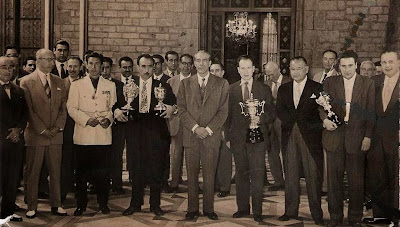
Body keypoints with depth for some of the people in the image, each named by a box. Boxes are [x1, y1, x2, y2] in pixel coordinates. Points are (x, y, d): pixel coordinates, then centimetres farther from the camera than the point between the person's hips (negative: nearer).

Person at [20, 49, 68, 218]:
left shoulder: (58, 82, 12)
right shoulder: (27, 82, -3)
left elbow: (63, 107, 10)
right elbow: (28, 110, -7)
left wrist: (58, 127, -4)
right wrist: (42, 130, -11)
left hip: (55, 135, 4)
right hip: (35, 135, -4)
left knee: (55, 171, 8)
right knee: (33, 173, 4)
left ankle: (56, 205, 17)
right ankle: (32, 207, 14)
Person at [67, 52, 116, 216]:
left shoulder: (110, 85, 14)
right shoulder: (76, 85, 8)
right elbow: (71, 108, 2)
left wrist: (108, 119, -7)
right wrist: (86, 119, -12)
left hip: (103, 135, 1)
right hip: (83, 135, -1)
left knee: (103, 171, 2)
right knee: (82, 171, 1)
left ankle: (103, 203, 16)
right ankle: (81, 204, 13)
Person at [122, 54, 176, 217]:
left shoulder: (162, 86, 8)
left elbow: (173, 103, 4)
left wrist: (171, 108, -17)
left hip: (156, 131, -1)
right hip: (135, 131, 1)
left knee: (156, 169, 3)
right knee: (136, 168, 6)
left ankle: (155, 205, 16)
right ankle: (135, 203, 20)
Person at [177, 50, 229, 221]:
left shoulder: (222, 84, 5)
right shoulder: (185, 84, 9)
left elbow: (223, 111, 0)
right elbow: (182, 109, 3)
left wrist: (208, 129, -9)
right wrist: (195, 128, -9)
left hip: (211, 136, -1)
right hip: (190, 136, 1)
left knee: (209, 175, 4)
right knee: (192, 175, 5)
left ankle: (209, 209, 14)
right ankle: (192, 209, 13)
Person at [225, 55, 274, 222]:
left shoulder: (264, 89, 5)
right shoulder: (231, 89, 9)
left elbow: (271, 114, 4)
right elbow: (228, 114, 10)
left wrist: (259, 118, -16)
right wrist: (227, 137, 5)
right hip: (238, 138, 2)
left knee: (257, 173, -4)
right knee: (241, 173, 9)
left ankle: (257, 211, 4)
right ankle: (242, 207, 19)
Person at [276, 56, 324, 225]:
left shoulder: (317, 88, 4)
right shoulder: (283, 89, 16)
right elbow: (279, 111, 6)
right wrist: (294, 120, -11)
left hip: (310, 137, -3)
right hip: (290, 137, 4)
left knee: (313, 175, -2)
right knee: (290, 175, 6)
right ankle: (290, 211, 14)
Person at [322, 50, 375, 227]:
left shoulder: (367, 84, 4)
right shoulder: (330, 83, 7)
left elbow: (371, 112, 1)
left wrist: (368, 136, -5)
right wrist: (324, 119, -13)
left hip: (357, 137, -1)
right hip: (334, 135, 1)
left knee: (356, 179, 4)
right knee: (334, 178, 7)